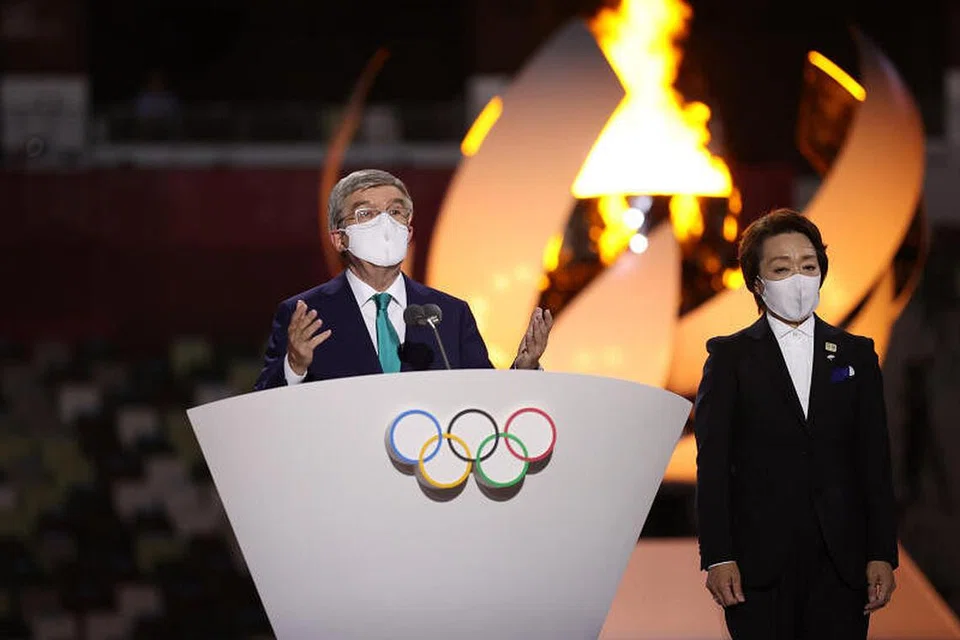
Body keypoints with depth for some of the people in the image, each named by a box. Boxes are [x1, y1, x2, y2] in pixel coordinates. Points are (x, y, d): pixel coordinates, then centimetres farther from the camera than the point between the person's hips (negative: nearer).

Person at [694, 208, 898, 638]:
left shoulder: (855, 354, 12)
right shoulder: (730, 357, 6)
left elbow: (874, 462, 10)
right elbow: (713, 465, 0)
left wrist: (882, 554, 2)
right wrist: (717, 558, -9)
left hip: (841, 562, 2)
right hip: (759, 565, -2)